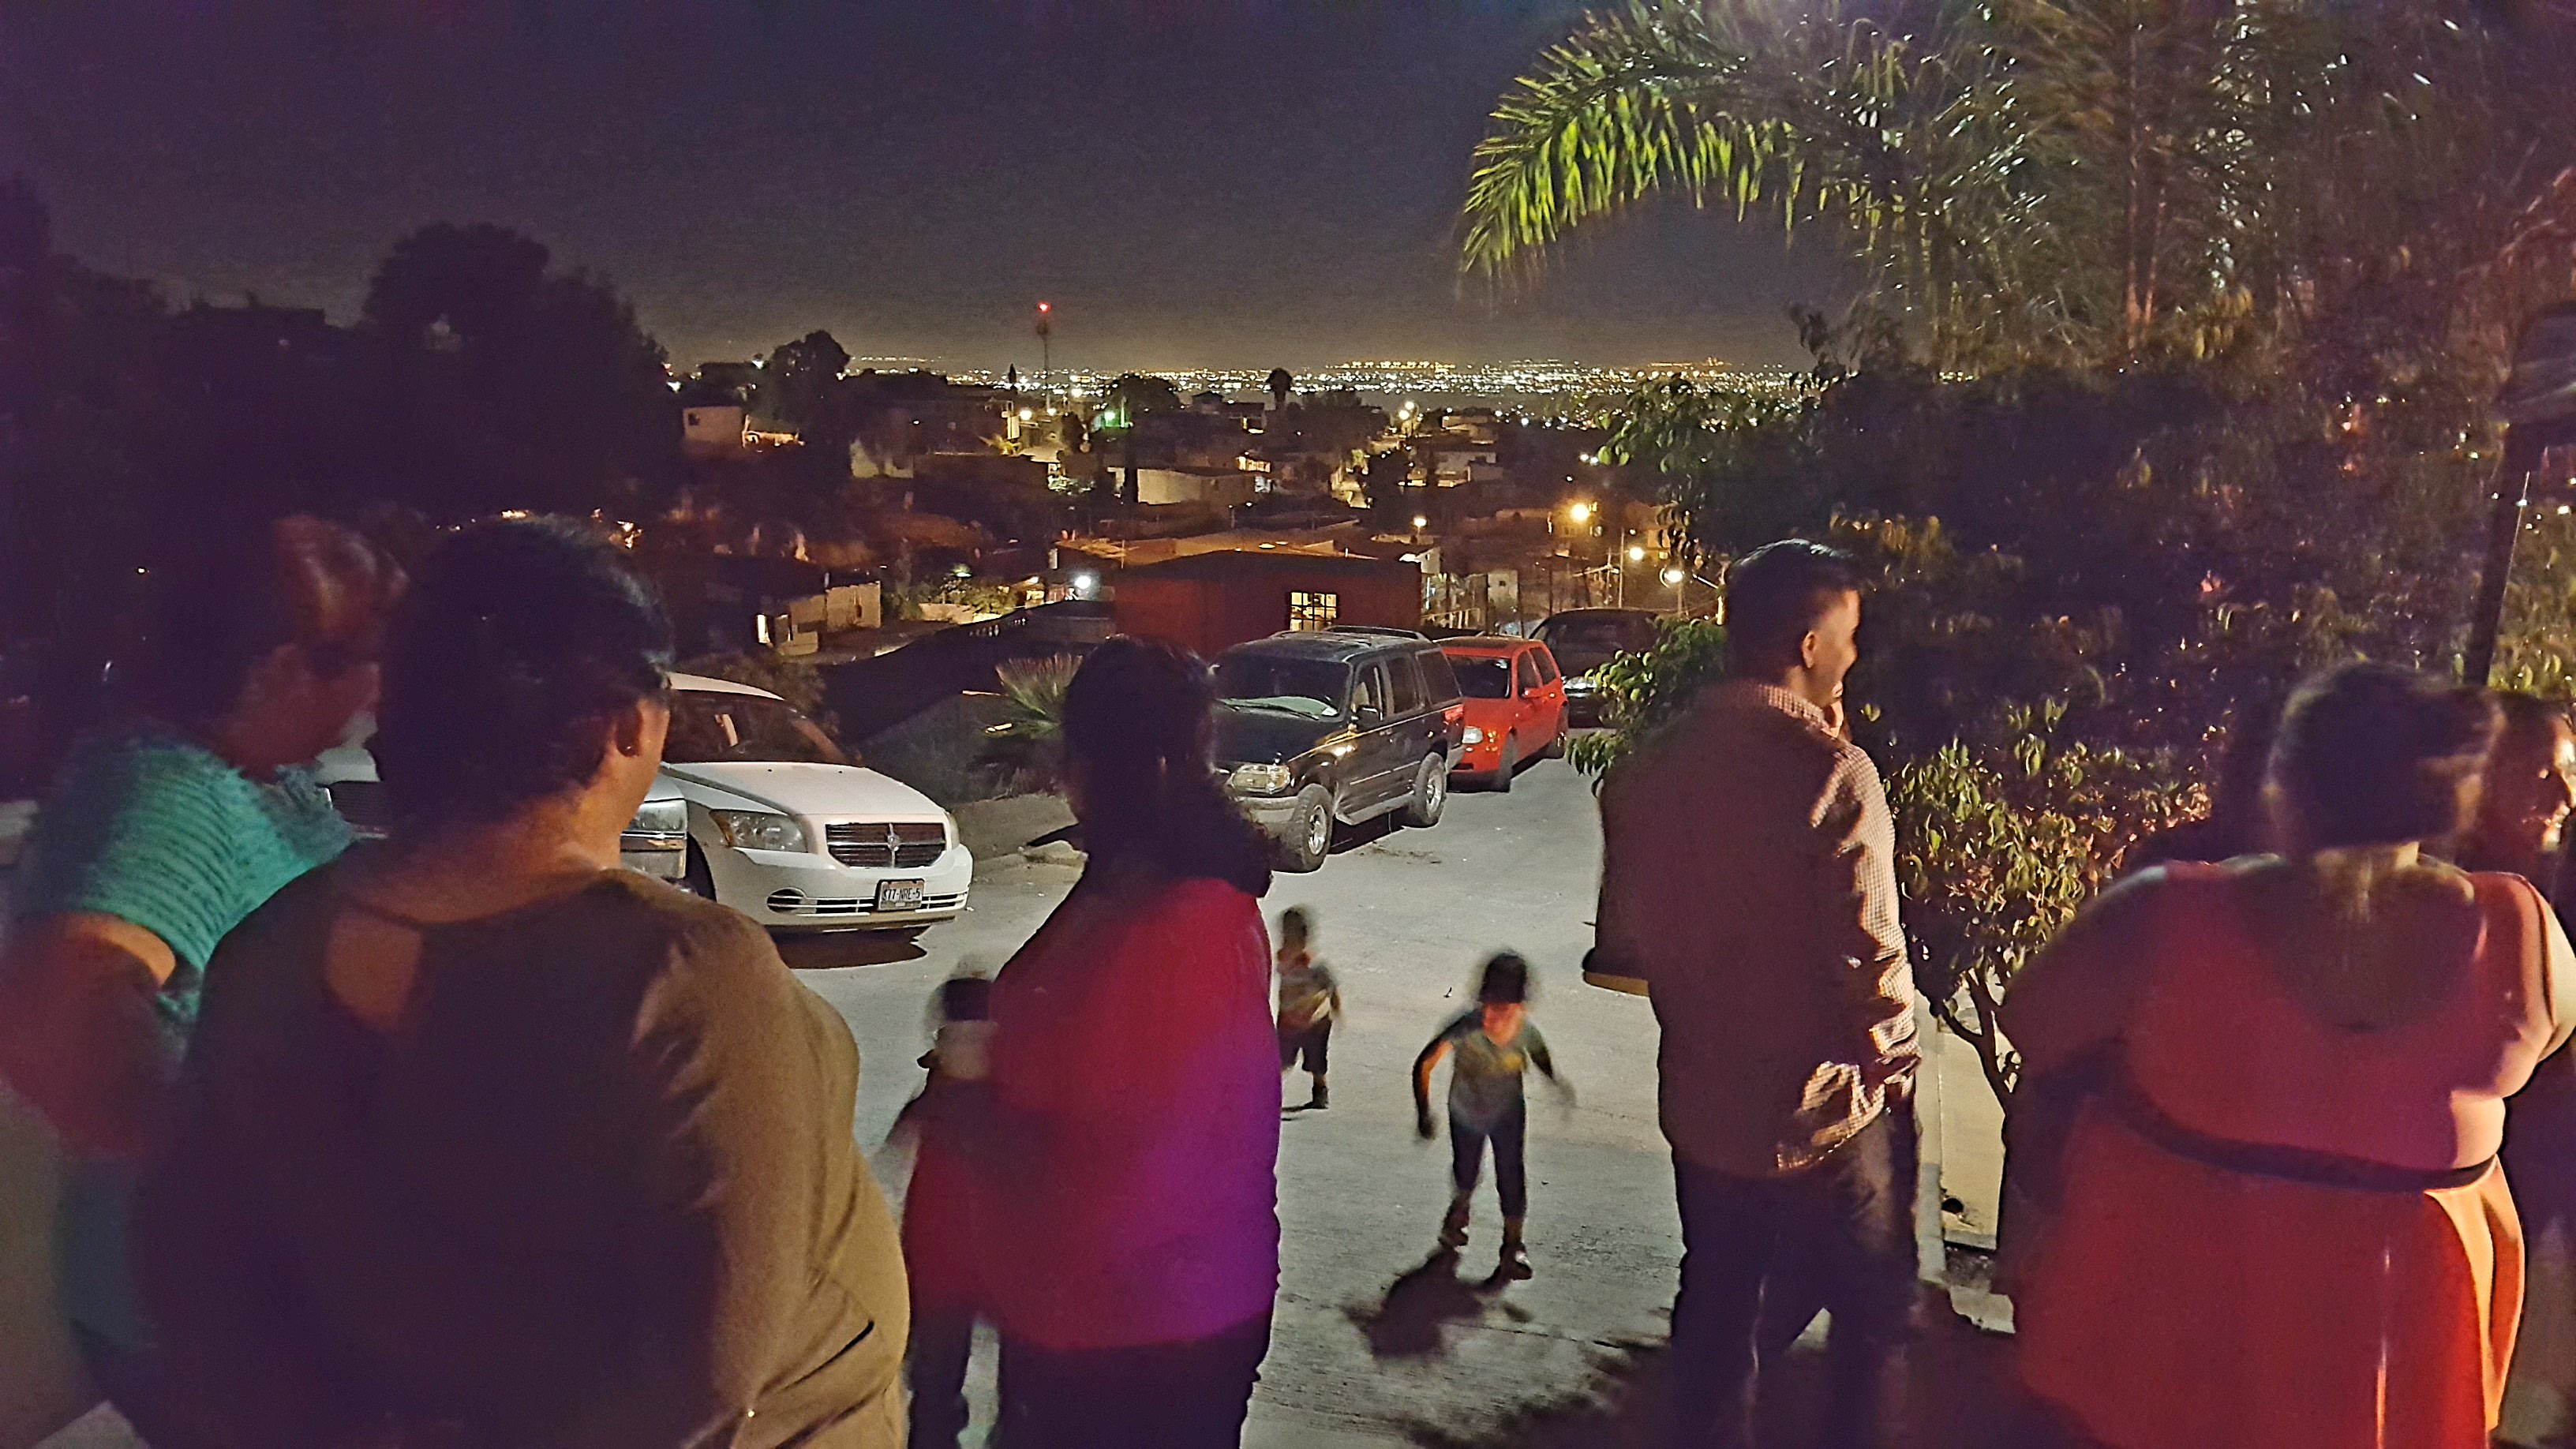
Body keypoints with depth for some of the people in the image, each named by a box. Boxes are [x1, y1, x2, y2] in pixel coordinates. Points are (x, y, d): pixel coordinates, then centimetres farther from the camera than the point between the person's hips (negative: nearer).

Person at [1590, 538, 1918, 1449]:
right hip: (1826, 1111, -5)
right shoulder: (1832, 772, -21)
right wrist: (1893, 1064, -4)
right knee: (1874, 1316, 17)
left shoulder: (1650, 769, -4)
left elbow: (1625, 949, 3)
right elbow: (1871, 962, -20)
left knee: (1714, 1308, 21)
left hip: (1702, 1106, 5)